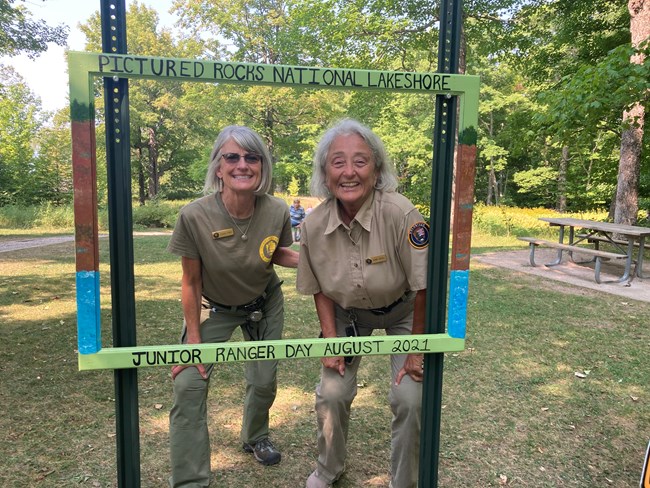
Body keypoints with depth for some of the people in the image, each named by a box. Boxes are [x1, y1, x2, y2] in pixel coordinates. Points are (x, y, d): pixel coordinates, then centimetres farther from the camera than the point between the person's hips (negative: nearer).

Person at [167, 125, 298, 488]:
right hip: (214, 308, -2)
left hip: (265, 304, 2)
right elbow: (191, 282, -16)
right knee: (189, 385, -11)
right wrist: (193, 341, -12)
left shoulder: (277, 212, -24)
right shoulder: (194, 217, -30)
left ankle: (255, 438, 46)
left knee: (264, 382, 12)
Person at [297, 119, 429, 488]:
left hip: (402, 310, -2)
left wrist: (416, 352, -17)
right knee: (332, 394, 2)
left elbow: (424, 287, -24)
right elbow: (321, 289, -3)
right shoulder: (314, 225, -20)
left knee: (410, 399, -10)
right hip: (349, 312, 3)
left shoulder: (401, 215, -33)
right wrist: (331, 341, -8)